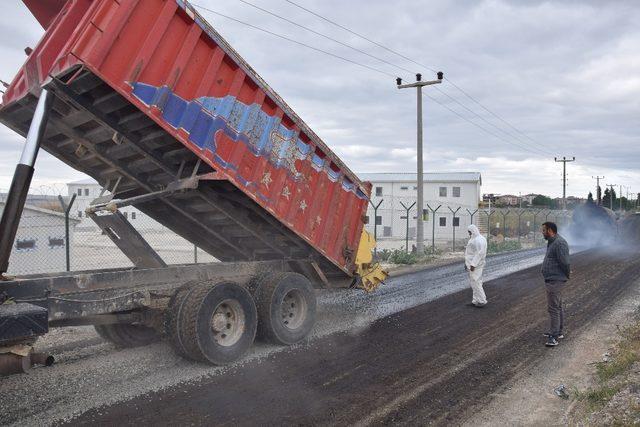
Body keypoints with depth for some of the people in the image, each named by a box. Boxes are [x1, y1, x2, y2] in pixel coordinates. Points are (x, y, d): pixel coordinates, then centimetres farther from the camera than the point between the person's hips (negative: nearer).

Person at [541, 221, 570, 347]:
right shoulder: (552, 242, 13)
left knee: (553, 308, -10)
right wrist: (567, 273, 15)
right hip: (552, 280, 11)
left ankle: (554, 336, -7)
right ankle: (558, 332, 29)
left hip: (555, 281, -11)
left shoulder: (559, 243, -20)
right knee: (557, 306, 18)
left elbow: (565, 262, -22)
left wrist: (567, 274, -7)